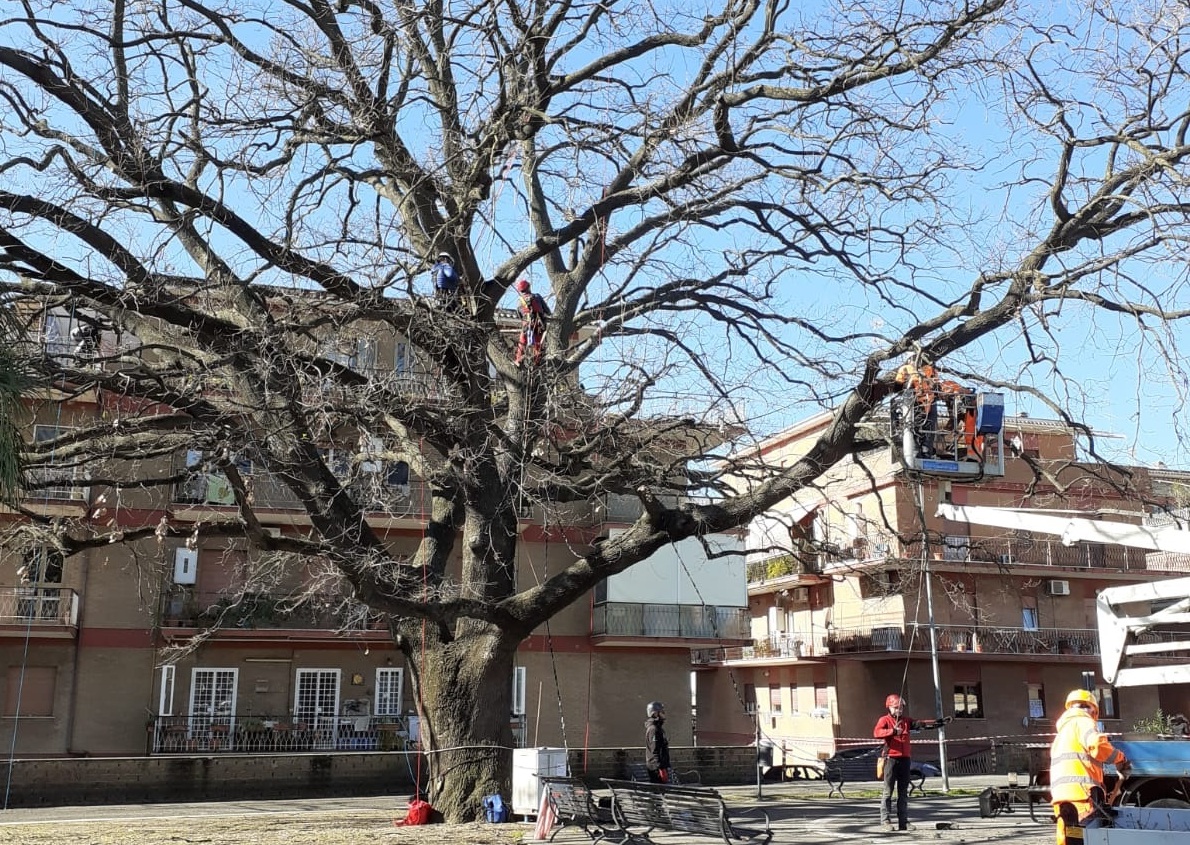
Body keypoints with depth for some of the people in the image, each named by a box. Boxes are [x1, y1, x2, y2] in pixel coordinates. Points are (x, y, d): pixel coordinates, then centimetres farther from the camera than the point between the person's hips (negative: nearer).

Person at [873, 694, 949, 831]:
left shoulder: (906, 721, 18)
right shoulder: (884, 720, -1)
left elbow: (921, 724, 8)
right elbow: (877, 733, -20)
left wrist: (939, 722, -3)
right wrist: (893, 731, -33)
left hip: (905, 759, 6)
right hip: (891, 759, -6)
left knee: (903, 792, 10)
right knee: (888, 791, -5)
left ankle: (903, 822, 15)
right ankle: (885, 820, -2)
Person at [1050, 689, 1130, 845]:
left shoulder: (1063, 729, 32)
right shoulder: (1083, 721, 5)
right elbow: (1096, 744, -14)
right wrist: (1120, 759, 1)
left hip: (1060, 793, 9)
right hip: (1079, 791, -8)